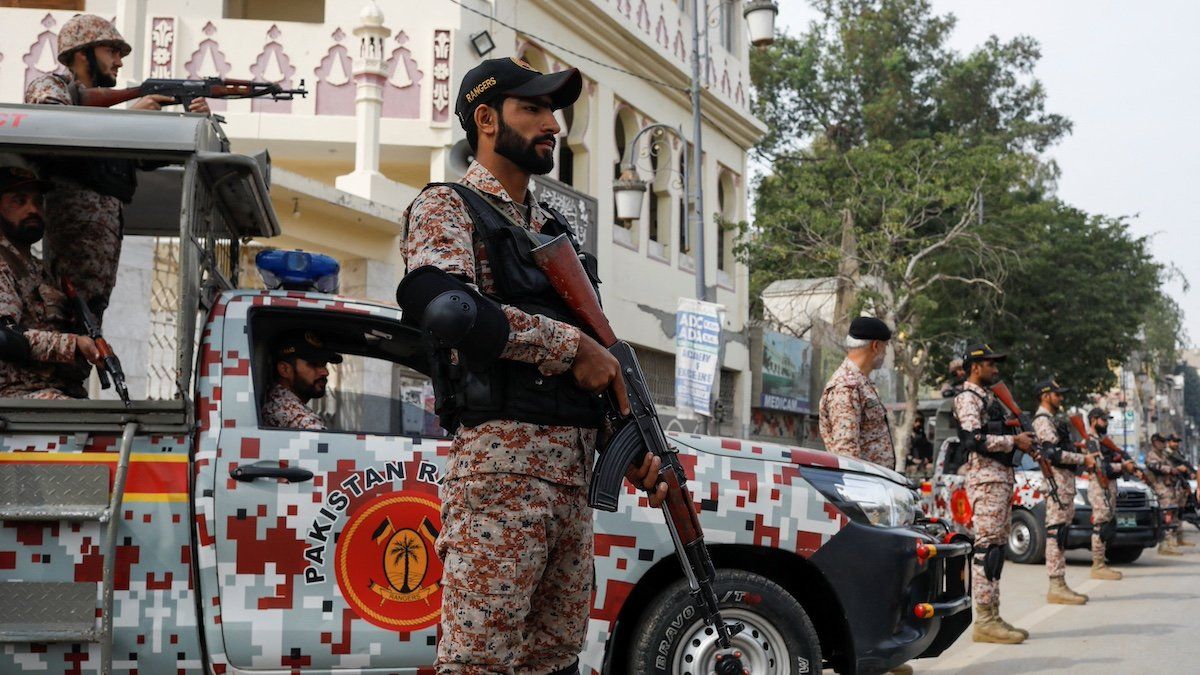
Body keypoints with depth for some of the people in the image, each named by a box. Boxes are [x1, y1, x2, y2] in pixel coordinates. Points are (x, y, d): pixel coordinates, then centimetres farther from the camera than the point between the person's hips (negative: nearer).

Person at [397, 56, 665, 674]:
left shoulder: (553, 230, 25)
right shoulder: (447, 206, 2)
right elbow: (436, 300, -20)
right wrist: (571, 345, -14)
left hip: (573, 473, 8)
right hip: (502, 464, -8)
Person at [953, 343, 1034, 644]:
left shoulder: (988, 398, 24)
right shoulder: (967, 398, -7)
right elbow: (976, 439, -19)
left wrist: (1021, 440, 10)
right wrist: (1014, 441, -11)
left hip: (1002, 478, 10)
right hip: (986, 479, -10)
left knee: (997, 546, 10)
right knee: (986, 547, -12)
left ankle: (992, 617, 13)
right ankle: (985, 621, -12)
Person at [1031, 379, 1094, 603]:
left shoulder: (1053, 419, 24)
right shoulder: (1042, 420, -9)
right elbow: (1053, 453, -19)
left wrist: (1084, 458, 10)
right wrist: (1083, 459, -12)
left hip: (1066, 481, 11)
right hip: (1057, 480, -11)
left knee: (1061, 532, 10)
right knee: (1056, 531, -12)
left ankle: (1060, 586, 13)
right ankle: (1056, 587, -14)